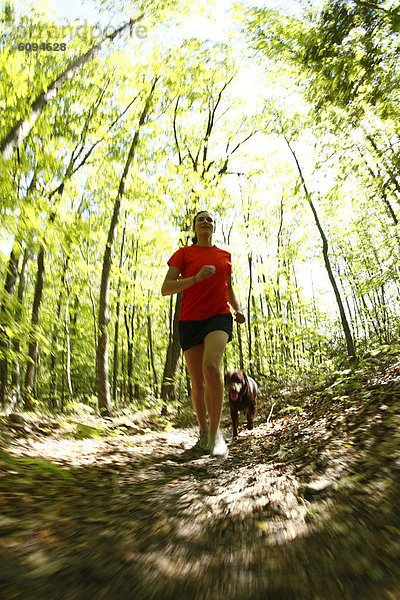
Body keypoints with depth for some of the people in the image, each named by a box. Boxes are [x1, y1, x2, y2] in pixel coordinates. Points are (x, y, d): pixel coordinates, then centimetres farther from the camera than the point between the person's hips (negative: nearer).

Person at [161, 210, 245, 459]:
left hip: (219, 317, 0)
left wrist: (238, 309, 9)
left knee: (211, 366, -27)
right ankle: (203, 432, 24)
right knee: (197, 382, 3)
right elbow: (165, 289, -3)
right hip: (190, 321, 0)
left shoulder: (225, 256, 15)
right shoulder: (184, 253, 7)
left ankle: (216, 432, -15)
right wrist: (196, 278, -16)